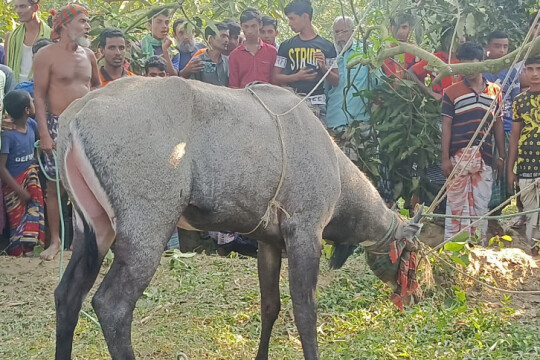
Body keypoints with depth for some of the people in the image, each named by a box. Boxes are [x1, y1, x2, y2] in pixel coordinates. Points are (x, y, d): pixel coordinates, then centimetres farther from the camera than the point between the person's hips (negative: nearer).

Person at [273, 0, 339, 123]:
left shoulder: (326, 46, 9)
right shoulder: (286, 46, 12)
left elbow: (335, 82, 9)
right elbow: (275, 78, 9)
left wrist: (324, 67, -9)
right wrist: (297, 77, -8)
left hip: (317, 104, -1)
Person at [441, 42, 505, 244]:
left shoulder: (495, 91, 11)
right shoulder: (451, 93, 2)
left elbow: (498, 124, 14)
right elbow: (446, 126, 0)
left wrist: (501, 156, 10)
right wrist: (445, 158, -6)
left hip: (485, 157, 3)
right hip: (458, 157, -3)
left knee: (481, 204, 6)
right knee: (456, 202, -1)